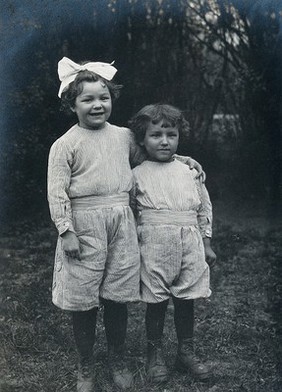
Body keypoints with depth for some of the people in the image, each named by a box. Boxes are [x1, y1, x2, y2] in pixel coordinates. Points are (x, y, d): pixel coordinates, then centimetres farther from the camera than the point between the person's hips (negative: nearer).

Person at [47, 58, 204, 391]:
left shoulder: (123, 136, 9)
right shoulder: (65, 145, -5)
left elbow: (144, 159, 26)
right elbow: (57, 192, -8)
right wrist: (66, 231, -13)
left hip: (121, 222, 4)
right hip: (84, 225, -3)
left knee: (118, 296, 11)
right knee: (83, 301, 5)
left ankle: (117, 362, 31)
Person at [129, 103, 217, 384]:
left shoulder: (190, 172, 8)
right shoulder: (137, 175, 1)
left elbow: (204, 208, 14)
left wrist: (206, 244, 13)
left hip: (189, 245, 3)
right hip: (155, 247, -2)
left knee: (186, 300, 11)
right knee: (156, 302, 5)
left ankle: (186, 351, 28)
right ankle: (154, 354, 23)